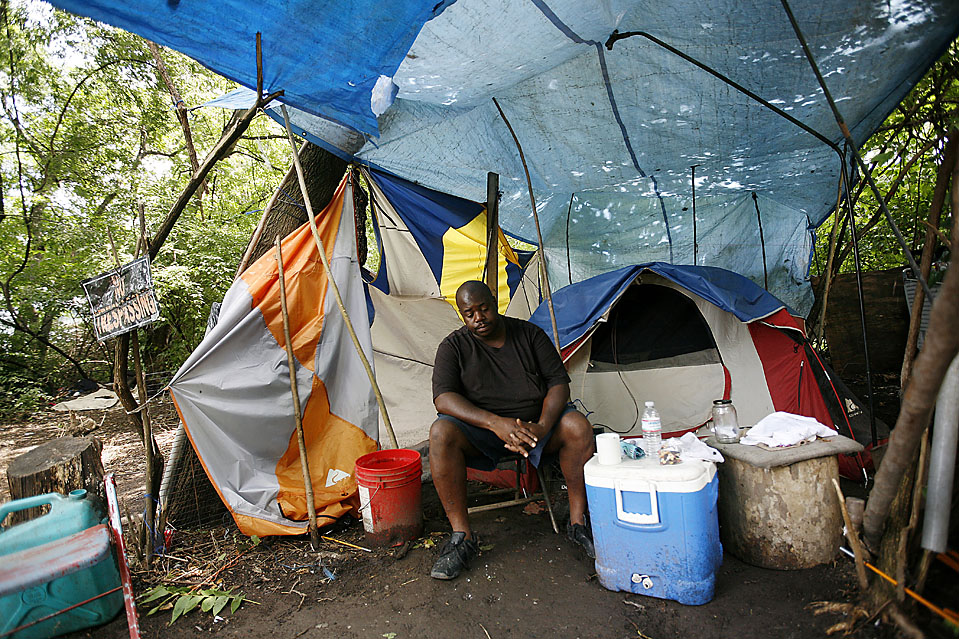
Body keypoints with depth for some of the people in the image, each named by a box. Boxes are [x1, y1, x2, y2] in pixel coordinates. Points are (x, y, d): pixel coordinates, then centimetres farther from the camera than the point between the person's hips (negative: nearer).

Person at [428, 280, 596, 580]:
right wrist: (495, 423, -33)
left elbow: (559, 382, -2)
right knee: (441, 432, -31)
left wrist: (542, 427, -22)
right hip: (481, 428, -1)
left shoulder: (529, 334, 0)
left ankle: (578, 522, -9)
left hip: (534, 423, 2)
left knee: (578, 426, -26)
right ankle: (462, 536, -20)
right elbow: (444, 397, -18)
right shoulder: (454, 346, -4)